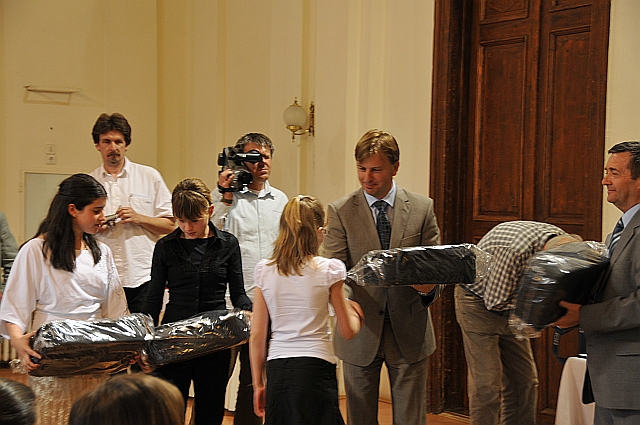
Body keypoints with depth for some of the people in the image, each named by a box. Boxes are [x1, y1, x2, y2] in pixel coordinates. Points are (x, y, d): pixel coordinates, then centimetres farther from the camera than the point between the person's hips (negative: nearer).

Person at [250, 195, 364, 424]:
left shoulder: (264, 271, 2)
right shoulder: (329, 270, -5)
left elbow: (257, 336, 4)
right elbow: (347, 331, 0)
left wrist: (258, 384, 12)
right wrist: (356, 313, 22)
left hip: (277, 370, 3)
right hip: (315, 369, -3)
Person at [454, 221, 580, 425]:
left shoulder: (563, 243, -14)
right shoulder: (514, 249, -36)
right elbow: (495, 302, -27)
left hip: (510, 305, 7)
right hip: (480, 300, -7)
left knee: (525, 381, 5)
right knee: (487, 383, -10)